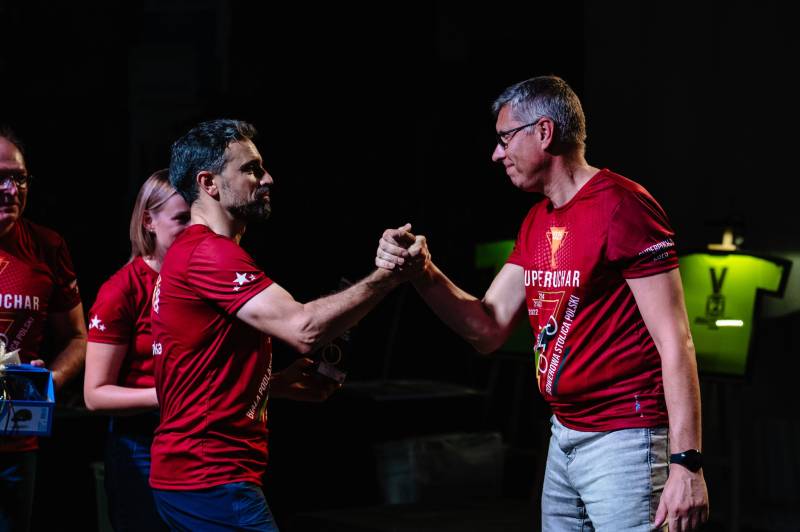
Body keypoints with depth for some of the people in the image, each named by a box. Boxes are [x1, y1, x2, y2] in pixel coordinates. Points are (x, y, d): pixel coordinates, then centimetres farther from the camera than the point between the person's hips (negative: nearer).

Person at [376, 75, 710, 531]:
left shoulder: (622, 205, -13)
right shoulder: (537, 221, 13)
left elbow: (674, 341, -17)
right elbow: (488, 330, 10)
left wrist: (686, 462, -22)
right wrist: (423, 273, -6)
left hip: (626, 439, -8)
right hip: (565, 437, 8)